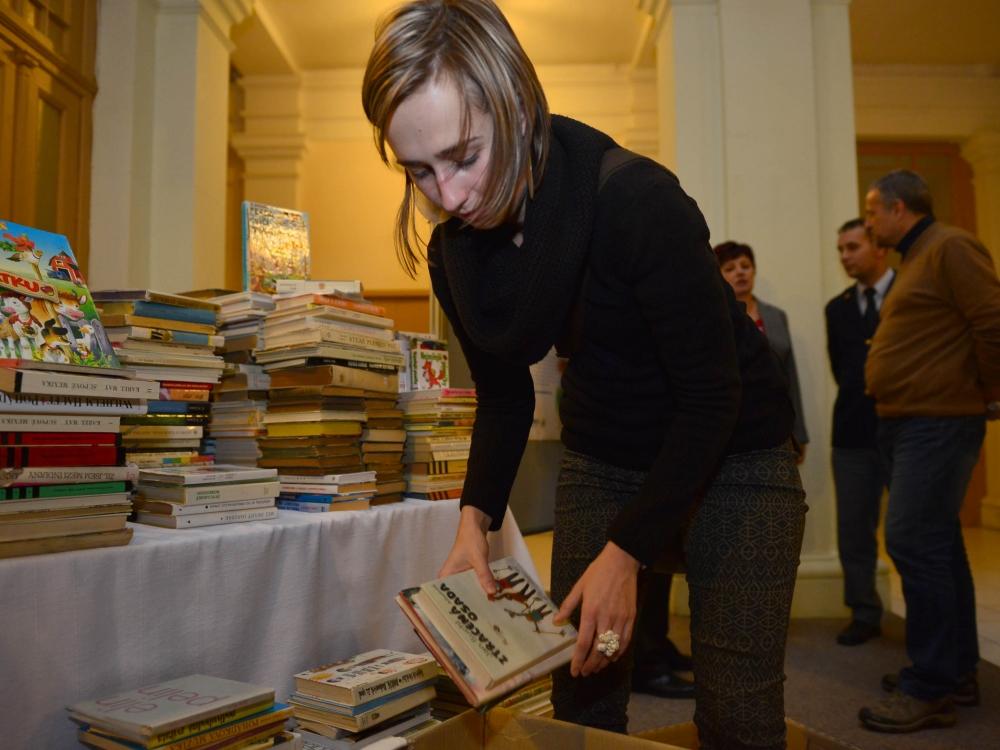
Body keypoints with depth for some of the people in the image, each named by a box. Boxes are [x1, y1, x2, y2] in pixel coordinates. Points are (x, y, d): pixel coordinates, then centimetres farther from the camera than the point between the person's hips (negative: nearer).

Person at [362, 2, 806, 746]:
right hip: (601, 457, 5)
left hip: (732, 453, -4)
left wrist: (627, 551, -25)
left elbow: (711, 397, -22)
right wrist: (477, 517, -11)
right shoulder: (454, 253, -8)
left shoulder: (640, 201, -27)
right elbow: (503, 396, 4)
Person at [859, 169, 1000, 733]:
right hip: (908, 422, 10)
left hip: (937, 423, -10)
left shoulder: (951, 248, -10)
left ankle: (931, 688, -2)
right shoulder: (917, 258, 19)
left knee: (914, 541, -11)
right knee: (937, 544, 13)